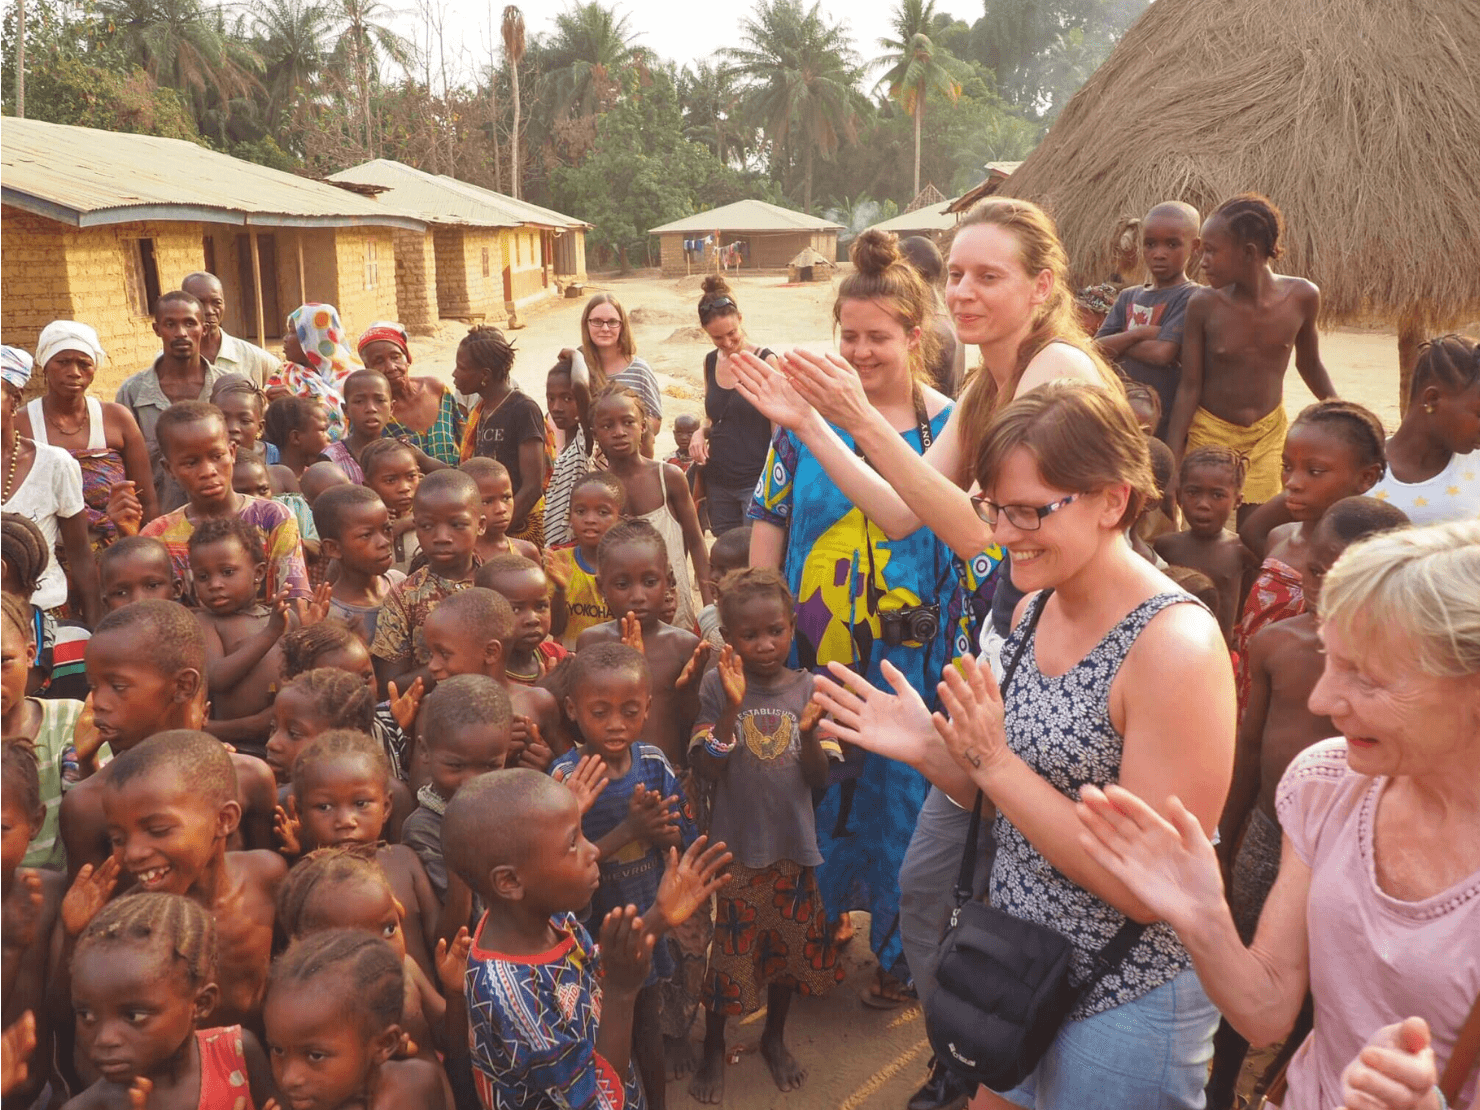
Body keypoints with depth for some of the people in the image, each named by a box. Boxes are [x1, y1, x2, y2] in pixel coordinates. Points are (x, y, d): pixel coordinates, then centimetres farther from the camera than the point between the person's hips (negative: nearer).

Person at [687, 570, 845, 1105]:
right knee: (726, 954, 9)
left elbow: (820, 779, -6)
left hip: (792, 846, 2)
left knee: (790, 946, 18)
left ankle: (775, 1037, 43)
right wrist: (732, 706, -27)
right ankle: (713, 1048, 34)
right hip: (733, 846, -2)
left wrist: (809, 733, -25)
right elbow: (707, 769, -15)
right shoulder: (718, 685, -10)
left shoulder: (810, 688, -5)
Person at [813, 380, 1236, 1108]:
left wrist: (992, 760, -25)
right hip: (1015, 968, 7)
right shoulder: (1036, 609, -1)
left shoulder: (1176, 646, -24)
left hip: (1125, 1009, -7)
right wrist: (931, 750, -10)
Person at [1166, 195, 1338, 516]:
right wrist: (1171, 465, -11)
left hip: (1269, 433, 1)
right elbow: (1189, 387, -8)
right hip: (1210, 432, -1)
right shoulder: (1204, 304, -14)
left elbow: (1310, 365, 9)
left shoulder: (1302, 297, -10)